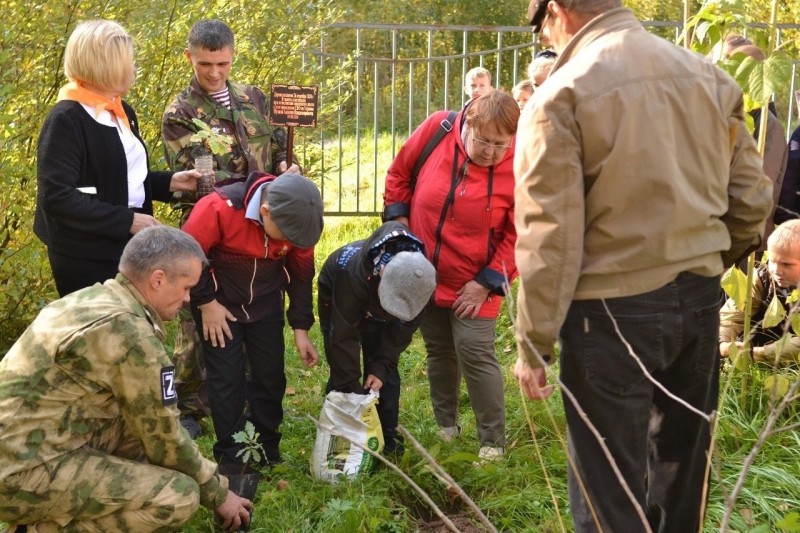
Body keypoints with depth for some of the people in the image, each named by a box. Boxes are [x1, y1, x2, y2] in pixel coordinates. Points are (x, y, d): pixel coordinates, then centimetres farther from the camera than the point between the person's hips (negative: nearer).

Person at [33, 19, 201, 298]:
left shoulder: (122, 111, 11)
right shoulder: (66, 119, -17)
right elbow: (57, 197, -23)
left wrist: (170, 182, 3)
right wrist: (127, 220, -23)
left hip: (128, 248, 9)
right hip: (87, 259, -8)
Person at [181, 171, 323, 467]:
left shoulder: (296, 218, -16)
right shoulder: (218, 207, -32)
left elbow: (301, 273, -2)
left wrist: (301, 328, -1)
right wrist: (206, 303, -15)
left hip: (266, 304, 4)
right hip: (219, 303, -4)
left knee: (271, 376, 5)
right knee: (226, 379, -5)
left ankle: (269, 453, 21)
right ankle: (231, 459, 8)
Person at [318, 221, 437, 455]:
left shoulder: (419, 277, -34)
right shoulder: (354, 274, -47)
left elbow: (403, 327, -20)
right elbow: (343, 335, -39)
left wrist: (381, 366, -27)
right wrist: (351, 388, -35)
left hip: (376, 311, 3)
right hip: (337, 297, -3)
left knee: (385, 373, -4)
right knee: (342, 370, -11)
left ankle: (388, 440, 6)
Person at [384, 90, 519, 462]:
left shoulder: (517, 167, -19)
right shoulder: (436, 129, -12)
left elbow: (519, 235, -12)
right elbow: (399, 173, 6)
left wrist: (488, 282, -13)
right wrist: (397, 216, 0)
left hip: (472, 283, -3)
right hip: (425, 273, 4)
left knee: (475, 353, -8)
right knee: (439, 351, 15)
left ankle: (493, 442, 6)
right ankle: (445, 426, 33)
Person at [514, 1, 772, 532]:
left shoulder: (563, 93, -11)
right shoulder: (710, 77, 6)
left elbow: (550, 234, -14)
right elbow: (752, 199, 9)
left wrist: (535, 344, -8)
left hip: (613, 309, -5)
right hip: (701, 300, 6)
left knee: (609, 487, 7)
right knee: (681, 471, 21)